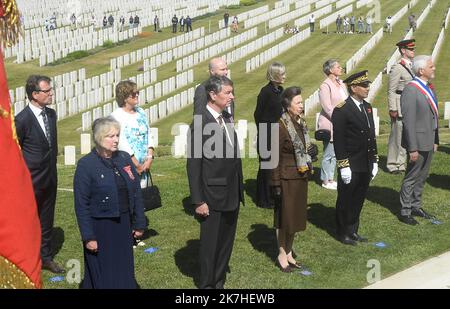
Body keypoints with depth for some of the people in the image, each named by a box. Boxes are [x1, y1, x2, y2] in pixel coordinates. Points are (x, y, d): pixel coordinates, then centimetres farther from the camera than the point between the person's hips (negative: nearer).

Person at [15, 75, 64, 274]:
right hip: (32, 181, -7)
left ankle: (46, 257, 29)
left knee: (47, 219, 16)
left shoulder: (51, 114, 3)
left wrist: (52, 166, 15)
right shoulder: (22, 119, -19)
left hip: (50, 178, 7)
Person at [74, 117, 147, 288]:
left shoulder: (124, 158, 4)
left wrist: (139, 223, 7)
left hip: (124, 226, 5)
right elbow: (81, 204, -10)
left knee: (124, 274, 13)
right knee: (103, 277, 6)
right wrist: (88, 236, -12)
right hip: (100, 229, -5)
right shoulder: (86, 165, -10)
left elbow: (136, 193, 8)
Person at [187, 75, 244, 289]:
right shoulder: (200, 124, -15)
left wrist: (239, 192, 12)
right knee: (210, 245, 7)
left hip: (232, 197, 7)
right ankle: (207, 284, 22)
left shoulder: (227, 121, 8)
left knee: (226, 243, 16)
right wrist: (198, 201, -16)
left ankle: (219, 283, 30)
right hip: (213, 198, -7)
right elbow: (193, 166, -15)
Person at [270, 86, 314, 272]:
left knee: (296, 216, 15)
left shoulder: (301, 123, 6)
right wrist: (276, 184, -16)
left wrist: (309, 170, 15)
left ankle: (289, 252, 29)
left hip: (301, 178, 7)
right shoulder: (281, 127, -17)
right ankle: (282, 255, 19)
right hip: (287, 179, -7)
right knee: (285, 217, 5)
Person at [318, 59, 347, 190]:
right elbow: (327, 108, -18)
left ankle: (330, 179, 23)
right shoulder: (325, 86, -14)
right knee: (329, 154, 0)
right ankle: (325, 181, 10)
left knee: (335, 153, 14)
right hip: (330, 125, -8)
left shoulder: (341, 84, 11)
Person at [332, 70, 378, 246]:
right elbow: (338, 141, -16)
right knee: (345, 201, 6)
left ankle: (353, 231, 29)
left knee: (358, 200, 16)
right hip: (351, 167, -7)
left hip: (366, 166, 7)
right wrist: (344, 166, -18)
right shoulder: (341, 110, -14)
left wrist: (374, 161, 14)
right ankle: (343, 233, 19)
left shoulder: (367, 107, 11)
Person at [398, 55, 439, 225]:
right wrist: (412, 148, -21)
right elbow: (408, 122, -21)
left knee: (422, 177, 19)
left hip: (429, 141, 8)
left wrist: (435, 140, 15)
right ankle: (405, 212, 14)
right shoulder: (410, 90, -20)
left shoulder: (429, 87, 9)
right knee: (412, 178, 3)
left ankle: (416, 206, 32)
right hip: (419, 142, -8)